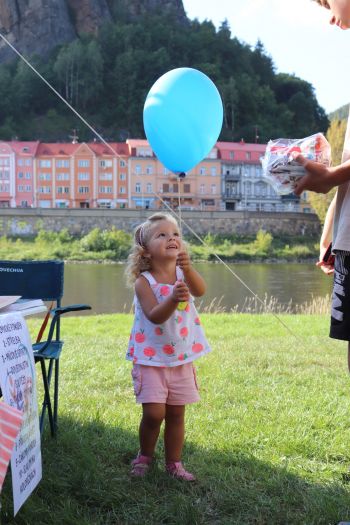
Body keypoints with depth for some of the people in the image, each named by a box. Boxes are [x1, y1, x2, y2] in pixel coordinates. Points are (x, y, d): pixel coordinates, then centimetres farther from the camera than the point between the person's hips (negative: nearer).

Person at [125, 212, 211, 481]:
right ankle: (144, 456, 18)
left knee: (176, 414, 10)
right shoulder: (144, 281, -12)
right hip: (151, 358, -3)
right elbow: (154, 316, -24)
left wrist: (188, 268, -44)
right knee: (154, 413, -9)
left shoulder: (184, 274, -3)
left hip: (182, 357, 3)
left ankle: (174, 463, 27)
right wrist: (174, 300, -42)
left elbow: (200, 290, -26)